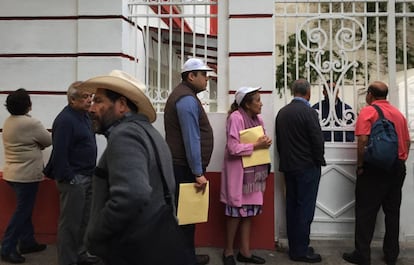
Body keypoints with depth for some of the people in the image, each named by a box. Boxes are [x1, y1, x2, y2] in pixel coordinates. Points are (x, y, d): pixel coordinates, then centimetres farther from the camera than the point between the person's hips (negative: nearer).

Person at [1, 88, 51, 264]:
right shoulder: (31, 123, -19)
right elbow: (49, 141, -8)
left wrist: (34, 144, -1)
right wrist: (37, 143, 9)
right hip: (26, 175, -9)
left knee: (24, 209, 17)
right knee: (22, 212, 0)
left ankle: (27, 242, 27)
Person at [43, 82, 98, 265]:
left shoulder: (85, 116, 11)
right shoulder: (65, 120, -17)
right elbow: (59, 152, -21)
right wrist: (68, 179, -19)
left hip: (87, 177, 9)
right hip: (73, 179, -9)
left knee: (83, 220, 18)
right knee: (70, 222, 2)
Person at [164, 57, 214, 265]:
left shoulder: (184, 94, 18)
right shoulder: (187, 98, -15)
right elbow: (191, 139, -22)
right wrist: (198, 173, -22)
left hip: (182, 165, 10)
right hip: (186, 167, -10)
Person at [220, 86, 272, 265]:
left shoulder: (258, 119, 9)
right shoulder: (236, 117, -16)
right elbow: (233, 148, -22)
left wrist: (265, 142, -5)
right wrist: (256, 146, -19)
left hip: (254, 171, 7)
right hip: (239, 171, -7)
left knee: (249, 211, 10)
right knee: (236, 212, 2)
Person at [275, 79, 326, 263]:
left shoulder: (282, 112, 6)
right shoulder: (308, 112, -14)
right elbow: (318, 140, -15)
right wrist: (319, 161, 0)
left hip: (288, 166, 7)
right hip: (307, 167, -7)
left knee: (292, 207, 12)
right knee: (305, 208, 0)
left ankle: (294, 247, 22)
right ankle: (301, 251, 7)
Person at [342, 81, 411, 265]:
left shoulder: (368, 111, -8)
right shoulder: (398, 113, 11)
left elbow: (363, 141, -18)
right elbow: (407, 141, 12)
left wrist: (360, 165, -10)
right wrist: (399, 163, 19)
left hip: (374, 167, -6)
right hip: (398, 168, 6)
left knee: (366, 211, 1)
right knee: (392, 211, 13)